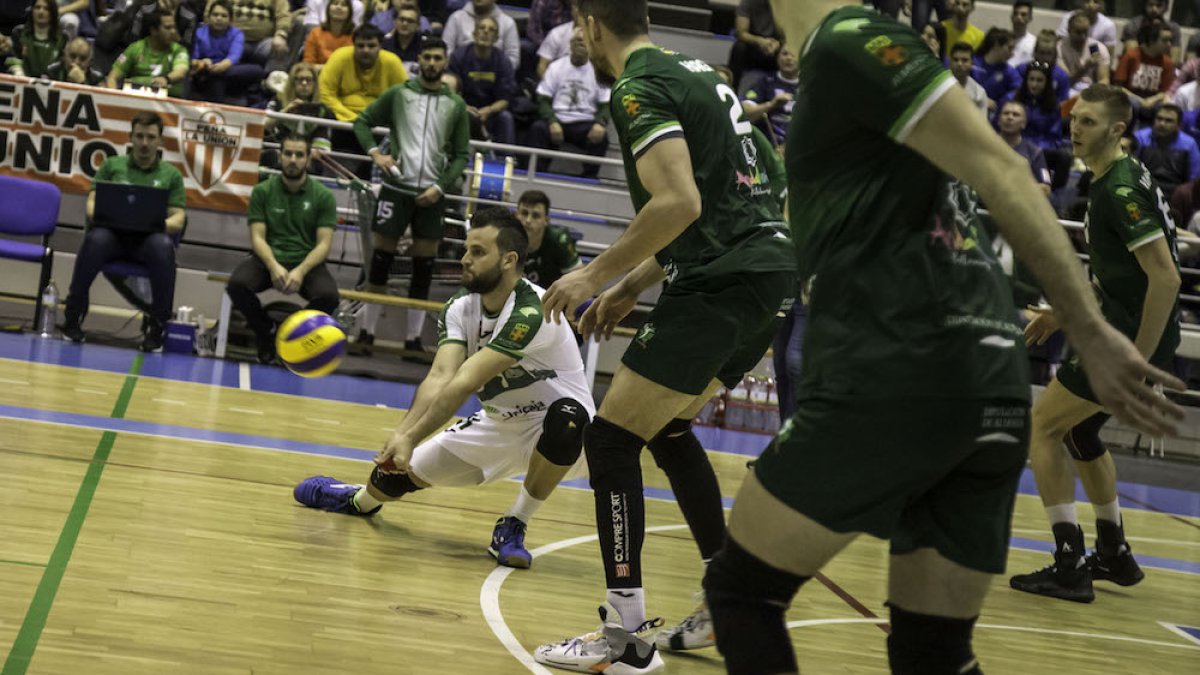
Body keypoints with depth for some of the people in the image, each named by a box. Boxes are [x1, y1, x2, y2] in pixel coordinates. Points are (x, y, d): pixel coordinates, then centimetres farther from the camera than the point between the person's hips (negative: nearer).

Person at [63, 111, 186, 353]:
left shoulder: (171, 174, 18)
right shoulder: (112, 165, 20)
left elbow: (178, 219, 9)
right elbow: (92, 201, 12)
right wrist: (96, 214, -12)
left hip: (149, 238, 0)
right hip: (113, 233, 0)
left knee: (163, 246, -38)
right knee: (96, 239, -37)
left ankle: (157, 326, -29)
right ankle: (73, 315, -23)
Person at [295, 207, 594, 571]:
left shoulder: (531, 311, -30)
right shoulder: (459, 309, -8)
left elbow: (465, 382, -37)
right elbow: (440, 377, -23)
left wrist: (411, 438, -43)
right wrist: (403, 432, -40)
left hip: (555, 431, -6)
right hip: (498, 425, 6)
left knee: (566, 418, -39)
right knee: (404, 470, 3)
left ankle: (513, 527, -17)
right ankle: (358, 499, 42)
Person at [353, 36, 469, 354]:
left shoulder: (456, 105, 5)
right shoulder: (398, 94, 3)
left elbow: (462, 154, 6)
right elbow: (362, 121, 10)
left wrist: (440, 187, -6)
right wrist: (375, 153, -7)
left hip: (431, 194, 1)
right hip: (397, 187, -1)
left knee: (424, 266, 4)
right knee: (381, 257, 0)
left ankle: (413, 338, 11)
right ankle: (367, 331, 9)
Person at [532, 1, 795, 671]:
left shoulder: (639, 87, -9)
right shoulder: (697, 71, 20)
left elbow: (679, 203, -22)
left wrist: (596, 275, -11)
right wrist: (630, 288, 24)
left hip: (725, 282, -10)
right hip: (773, 267, 10)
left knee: (612, 440, -5)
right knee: (667, 426, 23)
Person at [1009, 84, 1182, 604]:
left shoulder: (1121, 188, -18)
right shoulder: (1112, 180, 13)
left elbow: (1166, 276, -25)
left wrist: (1137, 360, -24)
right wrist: (1065, 312, 18)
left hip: (1136, 336, -10)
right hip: (1123, 328, 10)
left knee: (1040, 425, -5)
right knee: (1079, 429, 23)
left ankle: (1070, 566, -4)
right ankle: (1114, 554, 32)